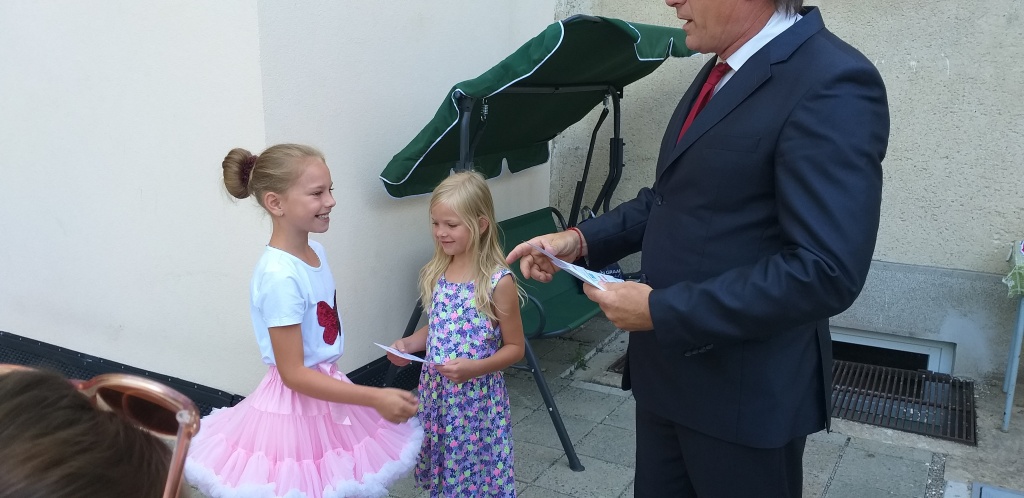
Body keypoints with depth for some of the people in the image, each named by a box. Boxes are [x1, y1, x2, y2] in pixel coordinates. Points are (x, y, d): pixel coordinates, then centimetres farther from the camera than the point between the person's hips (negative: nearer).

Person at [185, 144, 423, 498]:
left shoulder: (315, 251, -1)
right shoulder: (280, 276, -26)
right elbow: (293, 374, -24)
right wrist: (375, 398, -26)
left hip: (325, 394, 8)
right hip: (296, 406, -8)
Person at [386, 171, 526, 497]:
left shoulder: (498, 281, -17)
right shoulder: (436, 273, 1)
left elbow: (515, 347, -10)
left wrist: (475, 367, -24)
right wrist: (408, 344, -4)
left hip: (477, 399, -5)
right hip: (436, 393, 5)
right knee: (443, 471, 17)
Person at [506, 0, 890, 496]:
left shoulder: (833, 84, -20)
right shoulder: (722, 70, 8)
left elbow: (825, 271, -26)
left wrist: (660, 311, -22)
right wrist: (581, 239, 2)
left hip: (744, 390, -8)